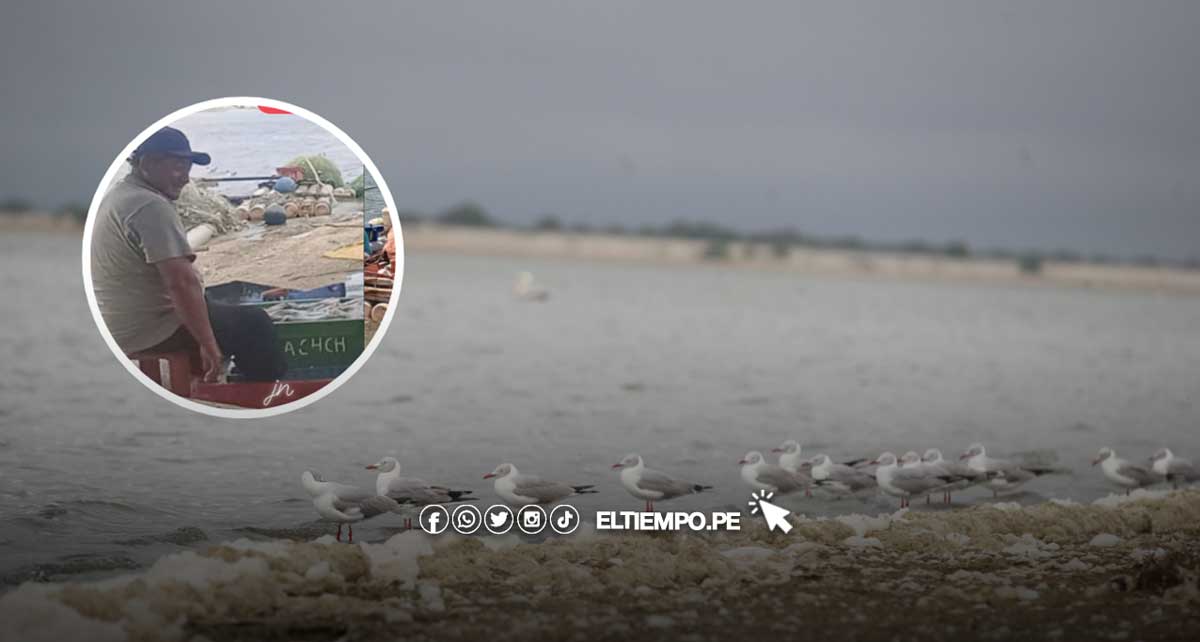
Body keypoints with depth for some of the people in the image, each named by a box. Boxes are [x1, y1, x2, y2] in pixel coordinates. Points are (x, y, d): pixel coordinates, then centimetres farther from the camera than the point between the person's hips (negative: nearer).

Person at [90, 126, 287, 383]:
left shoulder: (117, 196, 11)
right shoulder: (151, 207, -23)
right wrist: (208, 345, -24)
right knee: (254, 324, -3)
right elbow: (182, 282, -29)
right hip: (151, 330, -11)